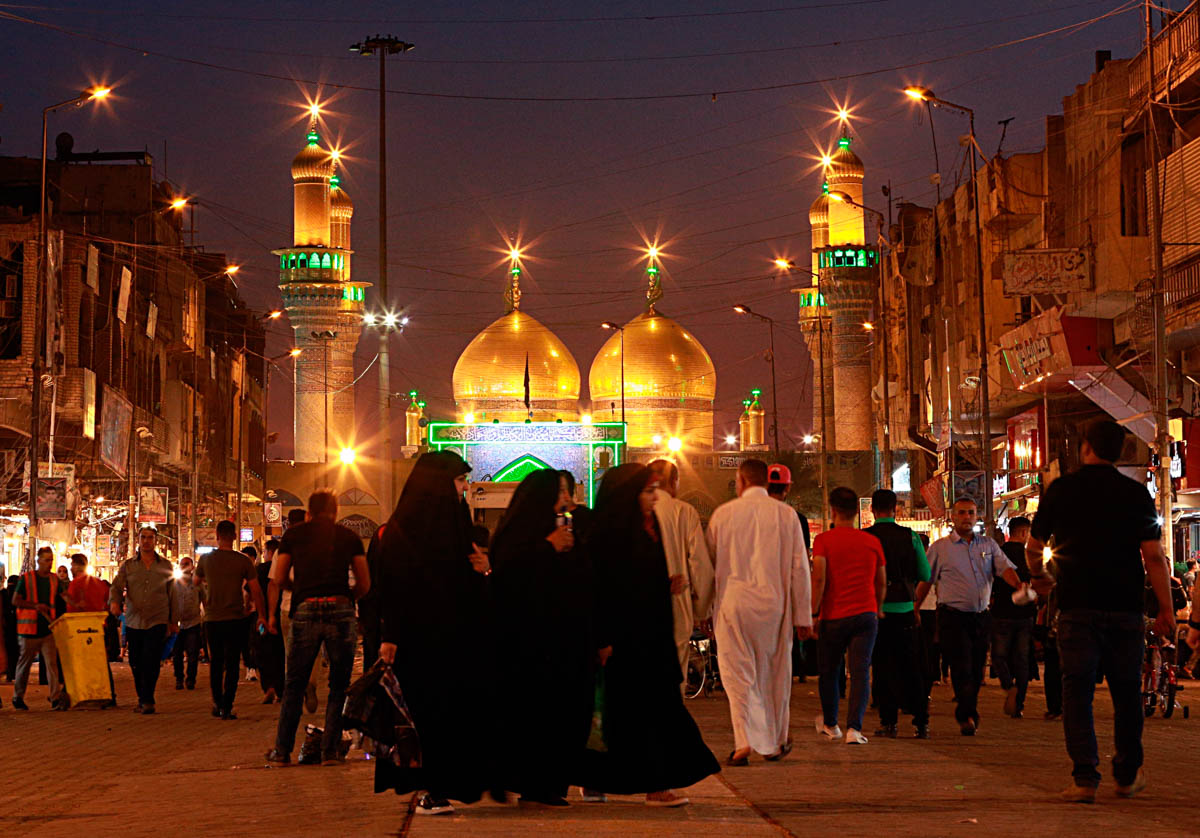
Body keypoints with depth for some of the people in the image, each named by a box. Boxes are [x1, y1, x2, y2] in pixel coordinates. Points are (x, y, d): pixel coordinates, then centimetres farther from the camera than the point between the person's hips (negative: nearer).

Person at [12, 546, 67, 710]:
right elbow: (15, 601, -5)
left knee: (52, 663, -6)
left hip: (48, 629, 2)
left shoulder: (55, 579, 9)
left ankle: (56, 698, -9)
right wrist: (35, 606, -19)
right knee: (25, 663, 8)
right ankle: (18, 697, 23)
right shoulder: (26, 579, -2)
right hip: (29, 629, -2)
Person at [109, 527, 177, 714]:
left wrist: (173, 621, 13)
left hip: (157, 621, -2)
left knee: (151, 662, -12)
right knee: (136, 662, 5)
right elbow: (117, 586, 0)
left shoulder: (166, 566, 9)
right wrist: (114, 602, -22)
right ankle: (142, 699, 18)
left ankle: (147, 700, -8)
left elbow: (172, 594, 13)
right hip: (133, 621, 2)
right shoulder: (128, 565, 9)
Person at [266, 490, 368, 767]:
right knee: (339, 686, 9)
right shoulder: (349, 537, 12)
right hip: (340, 611, 0)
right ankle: (331, 750, 6)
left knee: (294, 685, 10)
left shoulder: (293, 534, 12)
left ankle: (282, 751, 12)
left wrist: (271, 614, 18)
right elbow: (364, 584, 12)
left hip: (305, 611, 0)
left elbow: (277, 581, 8)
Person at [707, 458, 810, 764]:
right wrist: (802, 616, 5)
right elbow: (799, 567, 0)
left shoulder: (723, 514, 0)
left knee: (738, 675, 0)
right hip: (774, 603, 1)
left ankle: (744, 742, -15)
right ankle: (775, 743, 24)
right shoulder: (786, 514, 1)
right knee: (774, 674, 14)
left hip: (733, 603, -1)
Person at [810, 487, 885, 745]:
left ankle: (830, 725, 31)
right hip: (865, 614, 1)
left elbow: (819, 578, -13)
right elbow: (881, 582, 14)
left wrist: (813, 612, -9)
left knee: (829, 672, 15)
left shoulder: (824, 540, -3)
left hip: (833, 617, -1)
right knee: (860, 672, -3)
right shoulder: (872, 542, 7)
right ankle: (854, 728, -16)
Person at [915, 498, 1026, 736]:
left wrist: (1019, 586, -20)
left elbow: (1005, 568, 0)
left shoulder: (988, 545, 12)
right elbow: (925, 581, 5)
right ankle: (968, 716, -11)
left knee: (976, 670, 7)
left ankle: (966, 716, 18)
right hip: (953, 616, -4)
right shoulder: (940, 547, 3)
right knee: (961, 668, -12)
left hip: (981, 616, 4)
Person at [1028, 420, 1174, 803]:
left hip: (1076, 606, -1)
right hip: (1125, 607, 1)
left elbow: (1033, 548, 10)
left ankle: (1085, 778, -8)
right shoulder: (1136, 494, 0)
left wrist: (1040, 578, 31)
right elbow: (1154, 556, -4)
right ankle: (1127, 775, 22)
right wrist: (1166, 610, 1)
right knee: (1126, 690, 12)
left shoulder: (1060, 490, 2)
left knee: (1077, 689, 1)